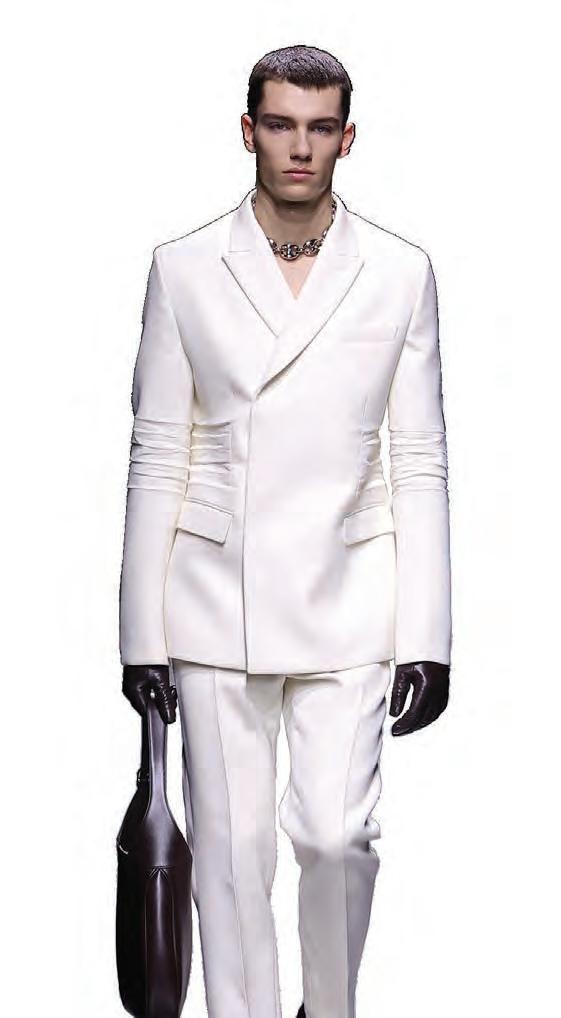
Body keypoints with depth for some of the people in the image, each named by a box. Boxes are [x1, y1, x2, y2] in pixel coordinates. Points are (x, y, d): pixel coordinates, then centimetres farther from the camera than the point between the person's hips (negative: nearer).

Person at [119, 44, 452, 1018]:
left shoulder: (400, 273, 2)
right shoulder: (184, 269, 2)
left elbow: (419, 462, 3)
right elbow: (156, 458, 3)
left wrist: (426, 636, -2)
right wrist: (143, 632, 0)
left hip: (346, 602, 0)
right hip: (215, 602, 0)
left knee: (336, 834, -4)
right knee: (231, 844, 4)